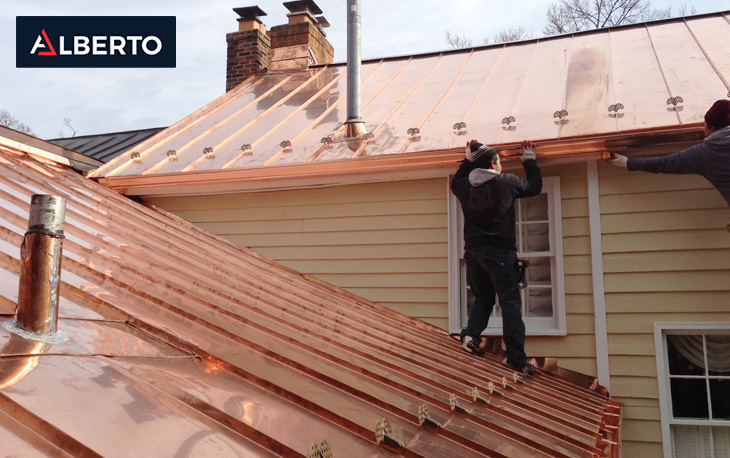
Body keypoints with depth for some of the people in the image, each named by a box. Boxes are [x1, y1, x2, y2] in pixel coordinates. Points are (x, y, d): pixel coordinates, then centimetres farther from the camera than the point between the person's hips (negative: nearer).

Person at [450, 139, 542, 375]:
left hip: (473, 252, 5)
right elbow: (534, 186, 11)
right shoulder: (506, 182, -5)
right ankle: (515, 357, -7)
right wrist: (529, 159, 22)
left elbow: (455, 182, 30)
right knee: (510, 303, -2)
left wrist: (468, 160, 31)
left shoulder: (465, 186, 5)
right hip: (500, 253, -4)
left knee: (482, 300, 19)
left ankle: (470, 334, -2)